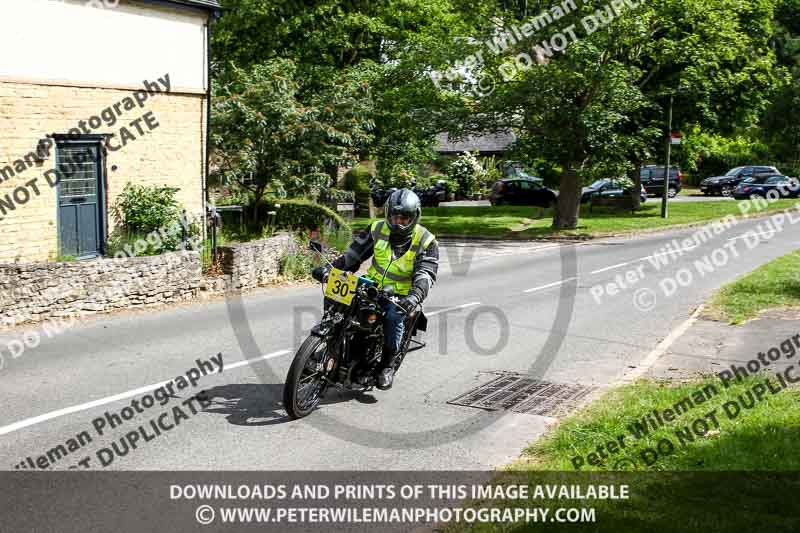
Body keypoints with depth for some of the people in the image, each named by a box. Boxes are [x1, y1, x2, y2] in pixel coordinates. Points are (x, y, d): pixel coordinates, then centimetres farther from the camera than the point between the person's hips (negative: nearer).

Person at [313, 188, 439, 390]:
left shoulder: (426, 241, -8)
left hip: (400, 295, -3)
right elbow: (354, 253, 6)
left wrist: (414, 296, -37)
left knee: (394, 316, -33)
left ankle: (387, 365, -12)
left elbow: (426, 274, -19)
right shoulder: (377, 229, 2)